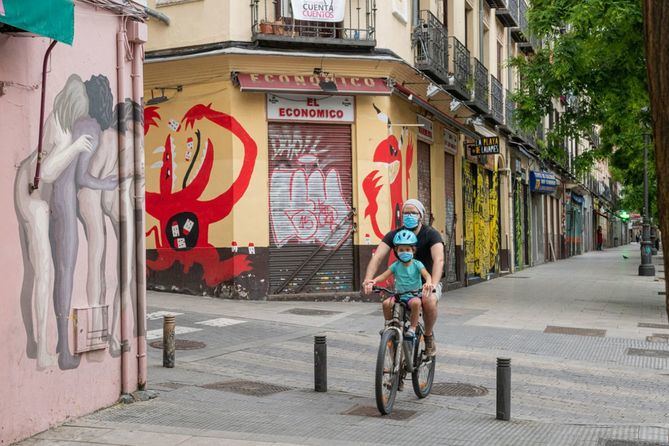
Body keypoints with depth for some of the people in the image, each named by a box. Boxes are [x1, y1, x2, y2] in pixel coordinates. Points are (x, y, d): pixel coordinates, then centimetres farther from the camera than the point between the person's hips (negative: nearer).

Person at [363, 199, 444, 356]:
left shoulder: (431, 234, -16)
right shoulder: (394, 235, -9)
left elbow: (438, 259, -33)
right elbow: (377, 257, -22)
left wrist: (433, 283, -52)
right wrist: (368, 279, -42)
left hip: (427, 283, -2)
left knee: (429, 300, -35)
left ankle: (429, 336, -7)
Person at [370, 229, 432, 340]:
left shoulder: (417, 264, -3)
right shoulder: (396, 265, 3)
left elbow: (427, 275, -17)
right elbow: (384, 275, -6)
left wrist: (428, 284, -41)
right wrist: (374, 281, -28)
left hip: (414, 295, -2)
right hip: (399, 296, 3)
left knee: (416, 303, -36)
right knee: (386, 303, -26)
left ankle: (412, 328, -19)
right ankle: (389, 324, 0)